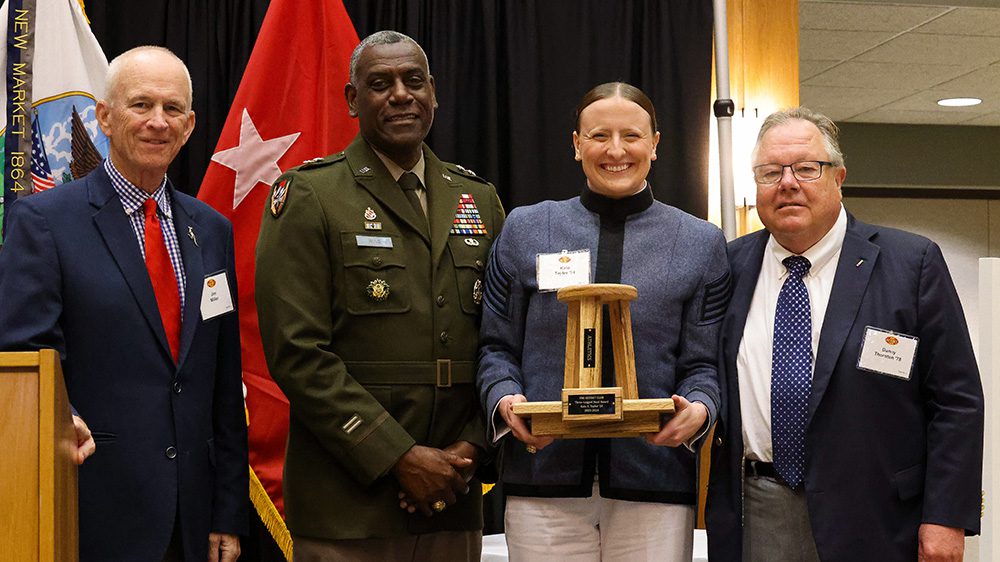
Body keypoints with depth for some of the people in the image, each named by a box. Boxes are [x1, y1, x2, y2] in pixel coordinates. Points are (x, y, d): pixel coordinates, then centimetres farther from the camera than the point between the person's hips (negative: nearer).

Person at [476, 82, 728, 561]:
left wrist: (698, 409, -15)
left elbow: (703, 363, 6)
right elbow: (497, 346, 9)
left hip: (654, 483, 0)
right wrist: (505, 400, -10)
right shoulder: (525, 230, 8)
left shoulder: (701, 243, 7)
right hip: (543, 482, 0)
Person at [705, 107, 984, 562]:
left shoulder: (912, 263, -4)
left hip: (871, 520, -2)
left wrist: (945, 517, -10)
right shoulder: (732, 265, 6)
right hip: (754, 516, 3)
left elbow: (957, 401, -5)